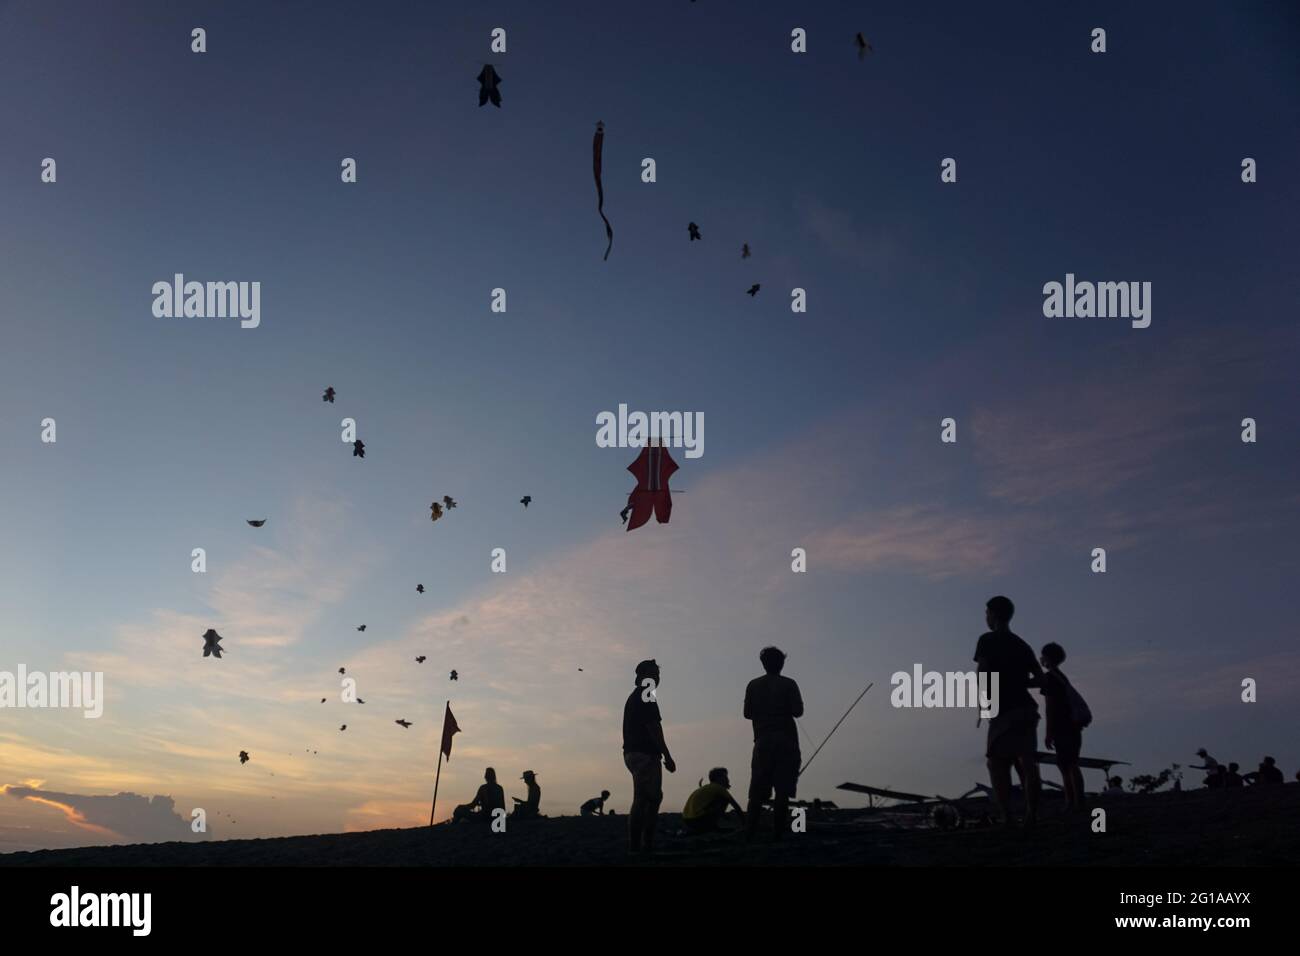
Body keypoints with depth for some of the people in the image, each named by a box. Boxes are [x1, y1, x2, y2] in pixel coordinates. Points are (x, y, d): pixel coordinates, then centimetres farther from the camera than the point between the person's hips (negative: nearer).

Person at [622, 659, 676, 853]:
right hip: (645, 754, -10)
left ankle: (646, 843, 14)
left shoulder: (634, 697, 20)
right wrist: (667, 757, -15)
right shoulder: (645, 697, -11)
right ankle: (636, 845, -9)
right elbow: (653, 729, -17)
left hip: (632, 753, 10)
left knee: (654, 797, 14)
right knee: (643, 799, -9)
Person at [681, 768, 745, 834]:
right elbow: (736, 806, 5)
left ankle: (691, 831, 18)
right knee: (725, 799, 2)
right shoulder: (718, 788, 2)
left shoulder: (706, 787, 27)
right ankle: (712, 826, 1)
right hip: (697, 820, -9)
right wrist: (744, 824, 14)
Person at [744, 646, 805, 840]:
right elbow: (797, 711, -6)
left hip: (762, 740, 2)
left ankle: (750, 831, -5)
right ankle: (778, 831, -6)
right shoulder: (788, 685, -1)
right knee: (783, 789, -1)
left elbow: (747, 713, 7)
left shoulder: (754, 685, 6)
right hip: (786, 740, -2)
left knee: (757, 790, 4)